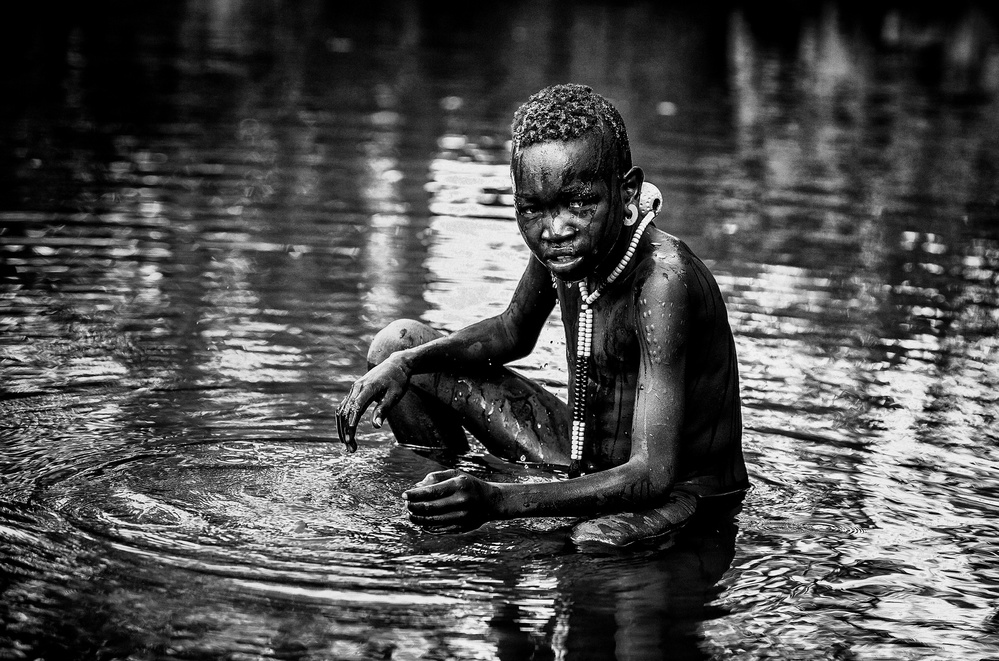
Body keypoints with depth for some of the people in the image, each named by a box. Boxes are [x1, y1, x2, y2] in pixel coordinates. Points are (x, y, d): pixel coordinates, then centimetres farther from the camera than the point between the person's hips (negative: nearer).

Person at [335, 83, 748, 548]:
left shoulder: (662, 277, -32)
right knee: (396, 343, 7)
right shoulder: (564, 240, -10)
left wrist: (500, 501, -46)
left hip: (681, 491, -8)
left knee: (592, 547, -44)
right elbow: (511, 332, 12)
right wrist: (404, 363, -6)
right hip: (585, 466, 8)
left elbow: (652, 475, -35)